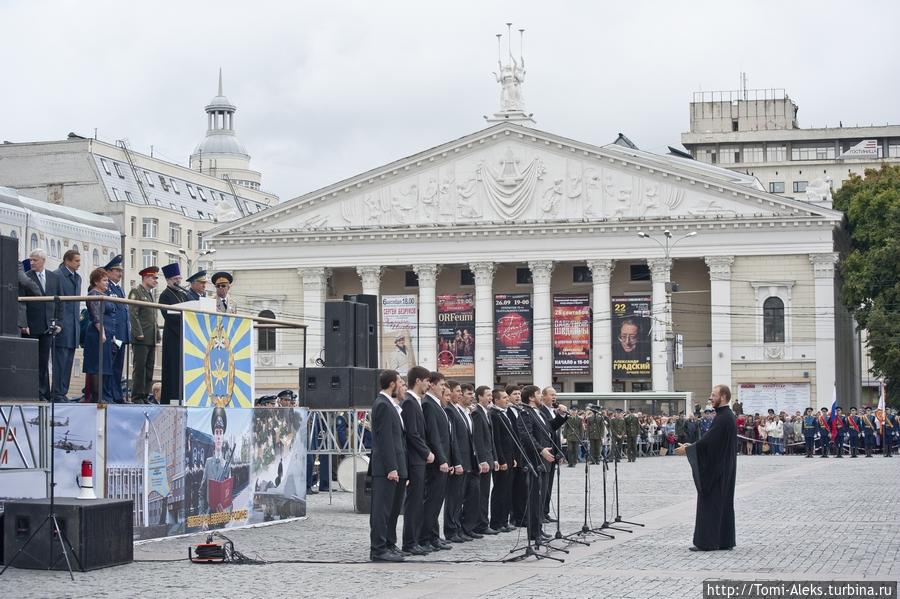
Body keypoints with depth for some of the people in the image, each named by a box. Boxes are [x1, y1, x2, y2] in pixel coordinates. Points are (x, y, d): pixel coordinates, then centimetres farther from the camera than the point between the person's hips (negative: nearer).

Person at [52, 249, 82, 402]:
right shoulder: (57, 275, -8)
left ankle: (63, 392, 13)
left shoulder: (77, 277, 18)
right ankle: (58, 394, -5)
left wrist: (78, 317, 14)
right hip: (62, 325, -8)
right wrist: (57, 323, -16)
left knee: (68, 361, 9)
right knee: (60, 359, -7)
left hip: (73, 325, 8)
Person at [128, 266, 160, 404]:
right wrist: (139, 334, -17)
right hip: (141, 339, -8)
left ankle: (145, 396, 9)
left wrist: (157, 335, 15)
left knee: (149, 368, 6)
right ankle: (137, 397, -4)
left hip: (151, 339, 8)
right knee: (139, 368, -6)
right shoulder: (136, 292, -4)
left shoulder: (150, 294, 21)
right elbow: (133, 314, -12)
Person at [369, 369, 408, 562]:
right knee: (382, 508, -7)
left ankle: (388, 544, 21)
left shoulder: (390, 405, 18)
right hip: (385, 467, -10)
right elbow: (384, 439, -18)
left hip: (395, 466, 10)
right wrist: (391, 468, -21)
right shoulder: (382, 405, -13)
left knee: (393, 508, 14)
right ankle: (378, 550, -5)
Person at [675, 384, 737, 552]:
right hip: (724, 468, 10)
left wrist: (687, 449, -12)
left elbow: (708, 440, -22)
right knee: (724, 503, 12)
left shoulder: (722, 418, -20)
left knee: (710, 502, -5)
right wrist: (692, 446, 14)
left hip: (716, 470, -10)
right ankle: (725, 540, 16)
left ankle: (707, 542, -2)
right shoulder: (728, 416, 12)